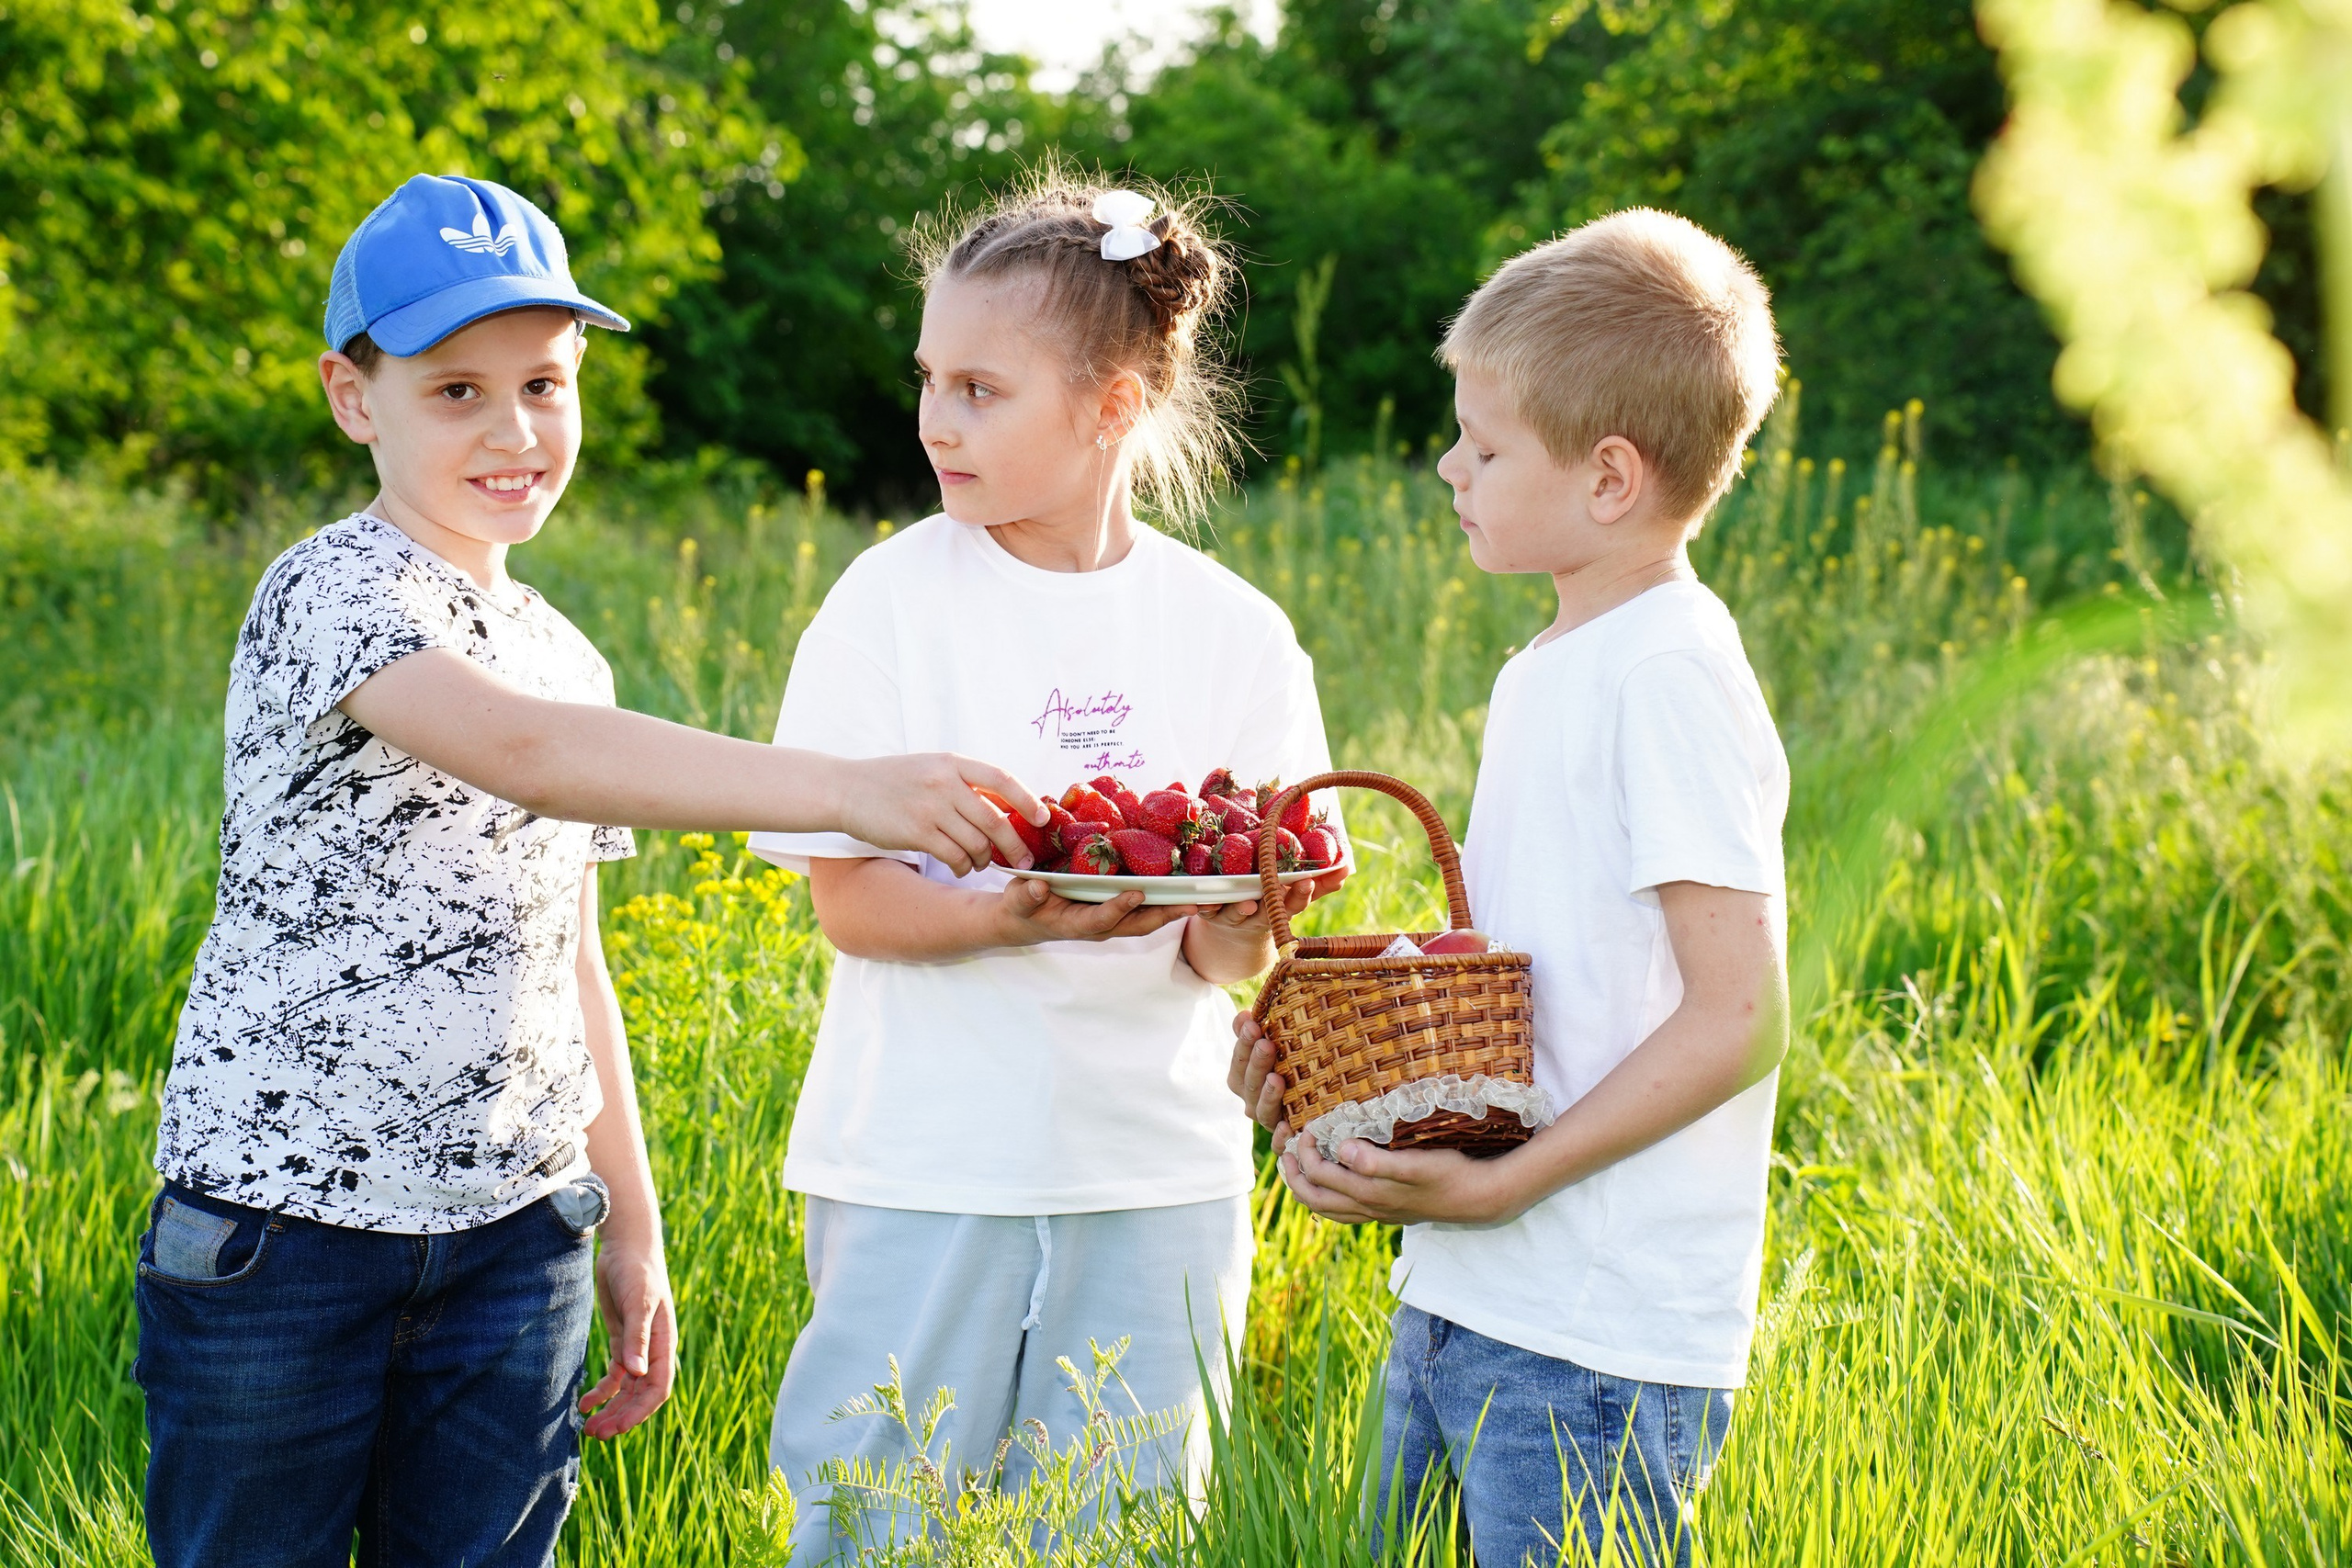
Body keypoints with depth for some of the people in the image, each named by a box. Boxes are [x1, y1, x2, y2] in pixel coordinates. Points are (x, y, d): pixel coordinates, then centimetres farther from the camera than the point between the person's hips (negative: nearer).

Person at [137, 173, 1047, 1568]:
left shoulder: (566, 659, 12)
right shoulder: (335, 592, -12)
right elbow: (521, 749, -31)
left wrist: (635, 1231, 17)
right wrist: (844, 789, -40)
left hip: (514, 1230, 6)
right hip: (284, 1217, -6)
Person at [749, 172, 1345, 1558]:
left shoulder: (1233, 633, 0)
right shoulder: (894, 600, -4)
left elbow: (1238, 961, 1)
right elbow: (849, 899, -7)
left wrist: (1232, 920, -22)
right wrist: (1020, 916, -25)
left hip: (1155, 1174, 2)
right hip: (925, 1166, -1)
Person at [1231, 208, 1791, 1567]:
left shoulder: (1672, 677, -14)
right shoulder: (1543, 676, 14)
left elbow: (1740, 1020, -18)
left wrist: (1503, 1182, -20)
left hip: (1597, 1350, -9)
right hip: (1460, 1304, 9)